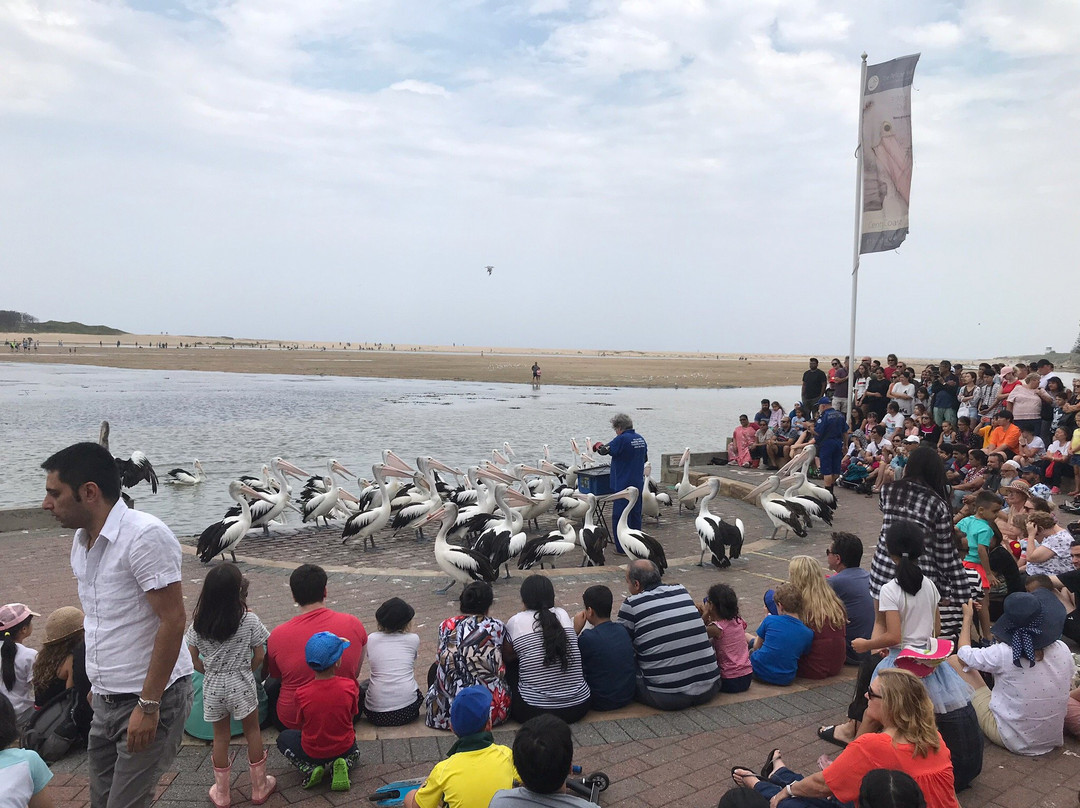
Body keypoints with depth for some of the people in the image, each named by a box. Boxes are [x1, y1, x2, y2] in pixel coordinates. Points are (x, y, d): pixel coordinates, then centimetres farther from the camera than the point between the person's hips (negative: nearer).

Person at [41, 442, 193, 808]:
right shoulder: (81, 541, 8)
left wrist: (148, 705, -20)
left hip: (150, 699, -8)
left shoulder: (144, 536, -20)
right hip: (106, 700, 8)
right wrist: (98, 683, 16)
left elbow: (173, 621, -21)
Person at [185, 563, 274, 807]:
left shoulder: (199, 623, -7)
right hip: (240, 684, -2)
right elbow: (260, 655, -9)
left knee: (220, 736, 16)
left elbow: (192, 659, -2)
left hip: (212, 686, 2)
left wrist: (210, 672, 12)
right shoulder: (249, 620, -15)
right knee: (252, 731, 15)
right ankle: (259, 787, 27)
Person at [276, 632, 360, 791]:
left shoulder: (301, 693, -22)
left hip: (312, 754, -1)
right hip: (344, 749, 1)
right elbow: (353, 713, -5)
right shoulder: (350, 686, -21)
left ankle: (310, 769, 5)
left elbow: (302, 723, -7)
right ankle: (341, 766, 3)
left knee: (284, 737, 28)